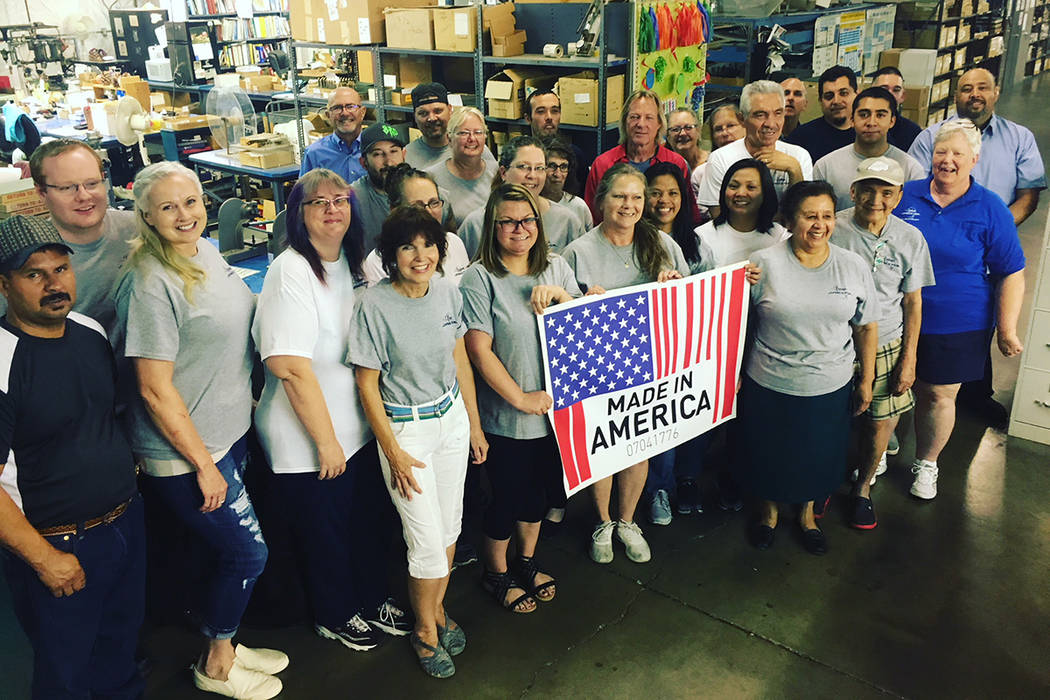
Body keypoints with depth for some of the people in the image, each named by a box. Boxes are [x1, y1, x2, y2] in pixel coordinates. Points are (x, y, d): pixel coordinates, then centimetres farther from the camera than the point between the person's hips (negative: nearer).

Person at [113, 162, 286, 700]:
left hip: (229, 432, 8)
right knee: (247, 552, 4)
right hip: (183, 453, -8)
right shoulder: (151, 283, -23)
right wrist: (203, 465, -17)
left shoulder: (207, 251, 3)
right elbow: (155, 390, -22)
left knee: (232, 550, 19)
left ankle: (224, 645, 41)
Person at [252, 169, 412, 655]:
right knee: (325, 532, 13)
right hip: (307, 440, -7)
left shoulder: (353, 263, 3)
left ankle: (374, 600, 44)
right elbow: (293, 369, -24)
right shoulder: (291, 272, -21)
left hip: (361, 427, 7)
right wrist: (326, 440, -19)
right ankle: (334, 617, 37)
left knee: (369, 519, 21)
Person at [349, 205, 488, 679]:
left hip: (451, 418, 5)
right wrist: (394, 453, -12)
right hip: (404, 427, -5)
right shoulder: (374, 305, -18)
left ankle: (437, 610, 37)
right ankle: (426, 631, 24)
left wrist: (474, 425, 11)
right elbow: (367, 385, -13)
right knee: (427, 538, -1)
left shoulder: (448, 293, -3)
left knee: (449, 526, 14)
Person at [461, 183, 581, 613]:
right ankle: (497, 573, 34)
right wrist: (521, 398, -16)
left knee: (538, 486, 21)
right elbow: (479, 350, -16)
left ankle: (527, 562, 44)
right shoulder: (480, 277, -13)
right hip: (506, 414, -5)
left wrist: (560, 296, -17)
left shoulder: (556, 268, 3)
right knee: (507, 495, 10)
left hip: (555, 406, 5)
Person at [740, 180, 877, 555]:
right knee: (768, 454, 16)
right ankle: (769, 509, 45)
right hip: (769, 387, -2)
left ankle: (807, 512, 48)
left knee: (818, 456, 19)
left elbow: (866, 327, 5)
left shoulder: (854, 267, -4)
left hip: (830, 388, 2)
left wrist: (866, 380, 7)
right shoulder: (763, 264, -11)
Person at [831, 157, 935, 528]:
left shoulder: (910, 239, -3)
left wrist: (909, 359, 2)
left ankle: (863, 487, 33)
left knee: (882, 421, 7)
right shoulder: (832, 229, -11)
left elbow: (913, 302, 4)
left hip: (884, 346, 2)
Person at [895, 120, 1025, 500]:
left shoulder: (990, 209, -5)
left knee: (939, 395, 9)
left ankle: (926, 463, 32)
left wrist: (1006, 330, -8)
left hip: (958, 325, -1)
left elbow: (1012, 274, -3)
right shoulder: (905, 196, 0)